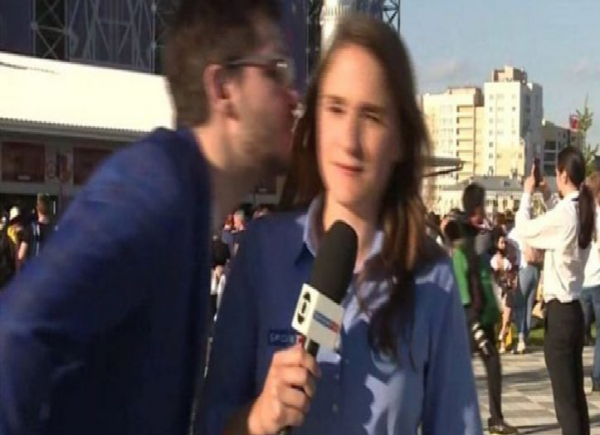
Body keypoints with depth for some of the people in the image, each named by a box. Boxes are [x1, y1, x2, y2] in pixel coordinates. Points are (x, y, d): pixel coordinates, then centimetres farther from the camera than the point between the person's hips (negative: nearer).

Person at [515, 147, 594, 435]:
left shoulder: (564, 213, -19)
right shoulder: (583, 211, 7)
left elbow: (524, 231, -9)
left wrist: (527, 194, 4)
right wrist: (547, 197, 18)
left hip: (559, 311, -9)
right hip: (574, 308, 9)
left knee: (565, 398, -5)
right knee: (576, 393, 15)